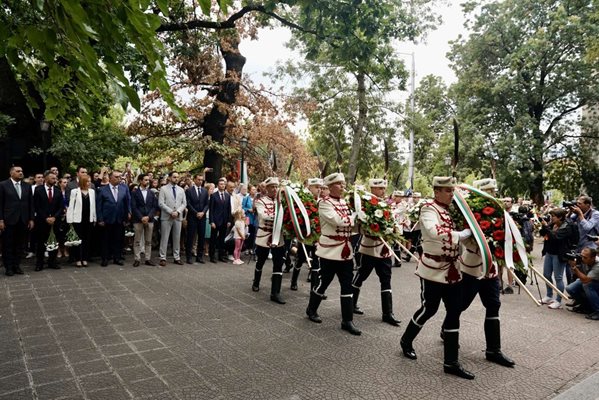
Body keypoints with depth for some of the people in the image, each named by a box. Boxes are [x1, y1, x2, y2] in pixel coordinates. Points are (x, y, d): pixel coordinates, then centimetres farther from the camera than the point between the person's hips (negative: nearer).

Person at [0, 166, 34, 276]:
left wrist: (31, 219, 5)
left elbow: (31, 203, 10)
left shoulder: (27, 186, 10)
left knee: (20, 245, 8)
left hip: (23, 221, 3)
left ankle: (16, 265, 19)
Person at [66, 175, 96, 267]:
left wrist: (94, 218, 5)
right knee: (78, 239, 3)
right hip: (78, 219, -3)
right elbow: (71, 206, -4)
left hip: (89, 219, 3)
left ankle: (85, 259, 17)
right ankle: (78, 259, 13)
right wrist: (70, 220, -7)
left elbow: (93, 206, 8)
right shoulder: (75, 191, -3)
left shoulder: (92, 191, 6)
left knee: (87, 239, 8)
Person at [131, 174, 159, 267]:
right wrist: (141, 217, -14)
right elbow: (133, 207, -5)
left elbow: (155, 206, 5)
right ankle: (137, 259, 7)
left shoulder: (151, 193, 11)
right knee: (137, 241, 2)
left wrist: (148, 217, -9)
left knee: (148, 241, 6)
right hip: (138, 220, -3)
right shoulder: (134, 193, 2)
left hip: (149, 219, 3)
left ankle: (148, 259, 11)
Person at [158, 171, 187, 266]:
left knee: (177, 238, 7)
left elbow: (184, 203, 7)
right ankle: (163, 258, 6)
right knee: (164, 238, 0)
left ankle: (177, 257, 14)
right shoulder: (163, 189, 0)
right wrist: (171, 212, -15)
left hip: (178, 217, 4)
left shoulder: (181, 190, 12)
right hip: (166, 217, -4)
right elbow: (161, 203, -8)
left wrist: (177, 211, -9)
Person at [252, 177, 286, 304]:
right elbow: (263, 215, -23)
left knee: (278, 264, -3)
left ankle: (275, 293, 0)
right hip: (264, 236, -3)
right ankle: (256, 283, 40)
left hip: (279, 237, 3)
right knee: (260, 262, 15)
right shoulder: (260, 201, -6)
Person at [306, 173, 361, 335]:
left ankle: (347, 320, 15)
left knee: (347, 285, 6)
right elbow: (339, 221, -24)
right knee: (324, 282, 7)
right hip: (330, 250, -6)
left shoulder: (345, 202, 11)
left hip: (346, 250, 6)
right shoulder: (324, 203, -12)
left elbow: (352, 225, 13)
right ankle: (311, 310, 30)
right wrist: (356, 216, -11)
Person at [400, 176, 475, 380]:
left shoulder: (451, 210, 12)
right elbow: (434, 231, -34)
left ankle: (451, 362, 16)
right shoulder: (429, 209, -14)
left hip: (452, 269, 8)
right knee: (429, 309, 4)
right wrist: (461, 234, -26)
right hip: (433, 269, -7)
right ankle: (406, 340, 31)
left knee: (454, 312, 6)